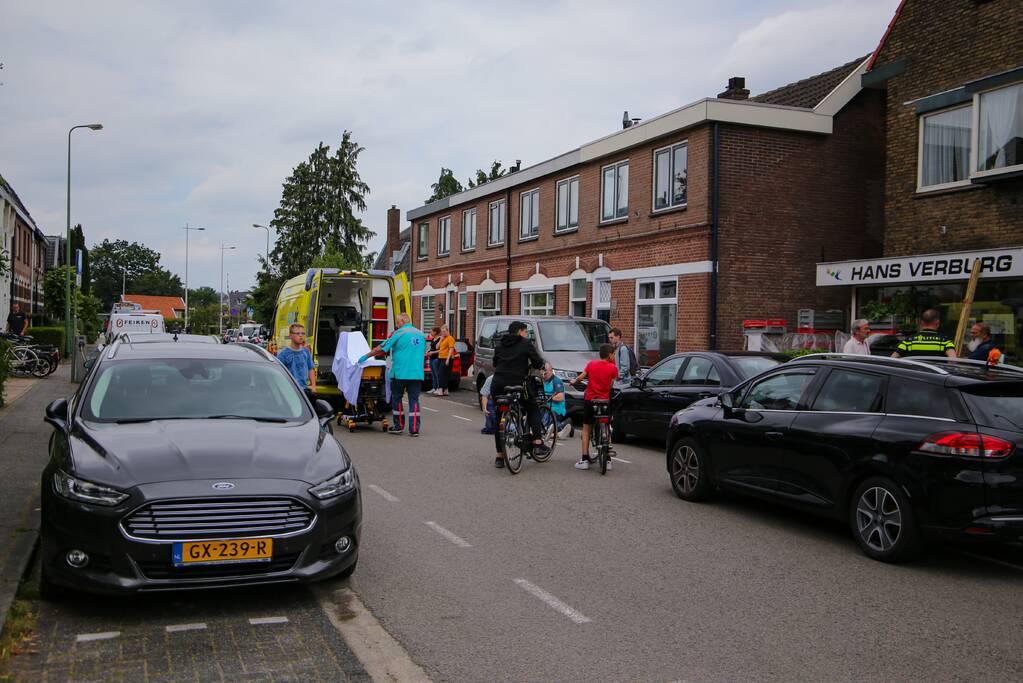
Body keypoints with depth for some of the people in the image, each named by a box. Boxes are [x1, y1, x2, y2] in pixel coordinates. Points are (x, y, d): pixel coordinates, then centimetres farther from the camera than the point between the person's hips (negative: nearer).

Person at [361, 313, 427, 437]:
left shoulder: (398, 334, -5)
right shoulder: (421, 335, 11)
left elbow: (381, 349, -4)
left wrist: (366, 357, 6)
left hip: (400, 373, -4)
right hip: (417, 374, 4)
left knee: (397, 398, 12)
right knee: (414, 400, 5)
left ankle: (399, 426, 17)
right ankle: (414, 429, 0)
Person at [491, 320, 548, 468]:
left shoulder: (500, 344, 14)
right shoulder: (525, 343, 1)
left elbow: (494, 364, 18)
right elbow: (538, 362, -3)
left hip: (498, 385, 4)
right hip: (516, 384, -4)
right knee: (532, 409, 19)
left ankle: (499, 456, 9)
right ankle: (537, 442, 5)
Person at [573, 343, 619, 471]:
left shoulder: (591, 364, -1)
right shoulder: (613, 367, -5)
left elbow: (580, 378, -2)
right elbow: (611, 385, -5)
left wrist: (574, 381, 18)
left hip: (590, 399, 1)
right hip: (605, 400, -1)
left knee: (586, 429, 9)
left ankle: (585, 459, 0)